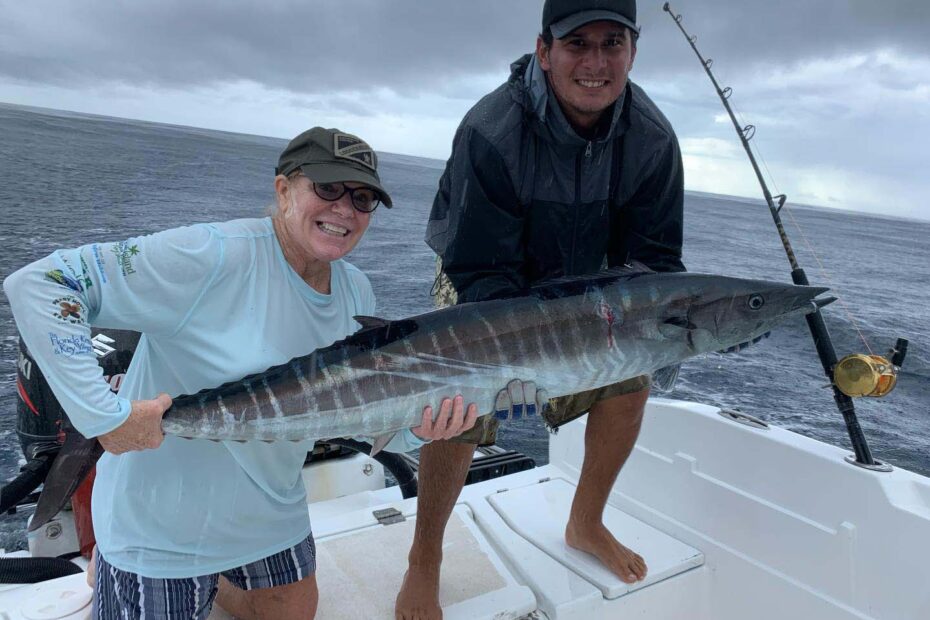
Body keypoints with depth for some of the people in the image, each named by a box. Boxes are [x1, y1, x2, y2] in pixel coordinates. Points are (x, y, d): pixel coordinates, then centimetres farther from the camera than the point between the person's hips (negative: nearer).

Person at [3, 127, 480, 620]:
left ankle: (208, 580, 47)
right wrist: (105, 416, -33)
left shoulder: (356, 293, -4)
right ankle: (107, 573, 39)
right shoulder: (215, 255, -26)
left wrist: (419, 428, -20)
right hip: (160, 532, -6)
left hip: (272, 517, 7)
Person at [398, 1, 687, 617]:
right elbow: (482, 273, -30)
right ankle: (424, 560, 6)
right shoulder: (490, 130, -32)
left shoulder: (652, 139, -20)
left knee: (630, 378, -5)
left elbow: (653, 259, -13)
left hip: (579, 285, 5)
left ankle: (586, 524, 20)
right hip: (483, 284, -4)